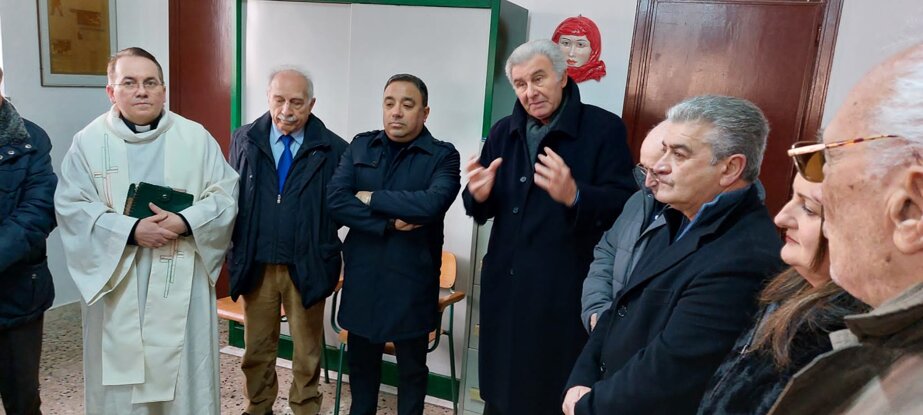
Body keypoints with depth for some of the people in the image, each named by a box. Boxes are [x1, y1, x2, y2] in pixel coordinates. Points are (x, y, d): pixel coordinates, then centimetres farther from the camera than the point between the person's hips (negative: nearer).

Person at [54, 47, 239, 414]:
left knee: (183, 369, 8)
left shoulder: (196, 137, 2)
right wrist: (131, 230, -17)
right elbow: (72, 207, -3)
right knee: (120, 371, 8)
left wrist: (184, 222, -17)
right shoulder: (89, 141, 1)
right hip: (116, 280, 0)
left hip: (181, 280, 0)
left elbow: (225, 195, 0)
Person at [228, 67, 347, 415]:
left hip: (306, 267, -2)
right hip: (256, 265, 2)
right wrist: (234, 250, 1)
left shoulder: (332, 149, -7)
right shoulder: (244, 139, 2)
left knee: (307, 353, 13)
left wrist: (327, 254, -12)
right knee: (257, 348, 18)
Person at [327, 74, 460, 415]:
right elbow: (335, 200, -7)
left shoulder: (443, 156, -6)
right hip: (361, 278, 3)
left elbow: (432, 203, -25)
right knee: (361, 362, 19)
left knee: (412, 368, 14)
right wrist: (388, 223, -17)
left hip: (411, 282, -3)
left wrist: (372, 198, -14)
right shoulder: (360, 147, 4)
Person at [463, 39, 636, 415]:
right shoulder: (503, 132, 10)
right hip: (506, 285, 5)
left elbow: (625, 203, -15)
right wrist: (479, 195, -12)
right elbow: (484, 211, 11)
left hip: (566, 291, -5)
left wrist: (574, 195, -33)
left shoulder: (604, 128, -7)